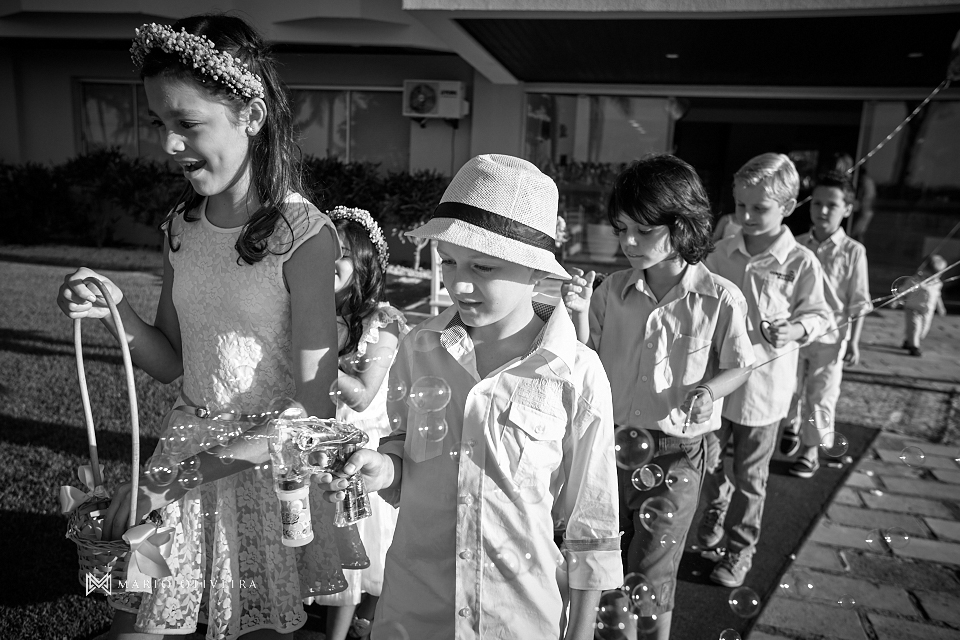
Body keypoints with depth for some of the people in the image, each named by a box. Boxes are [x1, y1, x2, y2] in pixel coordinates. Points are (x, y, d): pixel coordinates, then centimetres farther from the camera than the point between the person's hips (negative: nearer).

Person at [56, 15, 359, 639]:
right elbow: (171, 363, 9)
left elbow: (312, 409, -20)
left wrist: (173, 479, -20)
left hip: (273, 461, -5)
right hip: (191, 442, 5)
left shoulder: (304, 234, -20)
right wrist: (117, 313, -11)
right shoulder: (183, 225, 0)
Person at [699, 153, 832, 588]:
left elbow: (820, 314, -2)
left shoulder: (801, 263, -11)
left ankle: (740, 549, 30)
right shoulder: (723, 253, -2)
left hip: (763, 384, -3)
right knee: (706, 459, 16)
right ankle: (717, 505, 47)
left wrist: (795, 330, -20)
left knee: (750, 476, 11)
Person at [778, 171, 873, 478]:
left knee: (820, 397, 5)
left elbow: (858, 303, -5)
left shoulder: (852, 251, -8)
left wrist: (853, 342, -6)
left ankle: (810, 452, 21)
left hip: (830, 339, -2)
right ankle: (791, 425, 43)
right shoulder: (797, 246, -2)